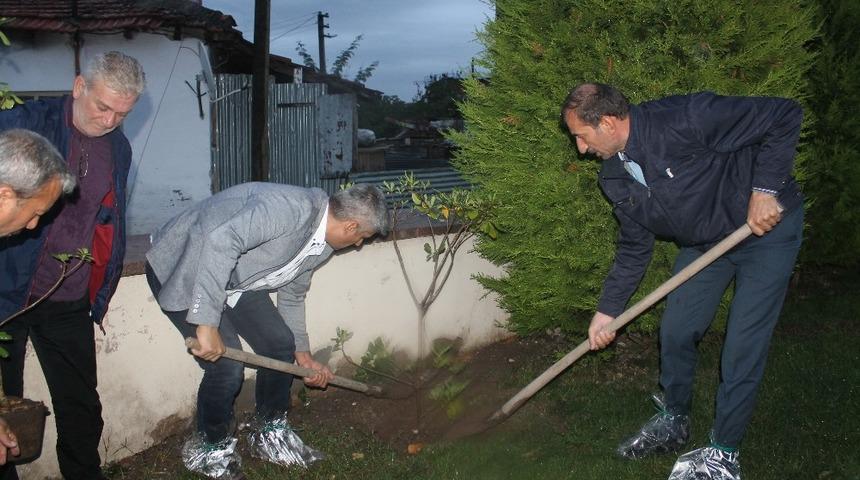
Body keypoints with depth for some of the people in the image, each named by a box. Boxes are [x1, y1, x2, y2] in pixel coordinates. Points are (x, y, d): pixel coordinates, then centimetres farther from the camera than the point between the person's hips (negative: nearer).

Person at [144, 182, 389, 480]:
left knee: (280, 344, 2)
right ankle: (210, 449, 14)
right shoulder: (292, 206, -31)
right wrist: (207, 323, -42)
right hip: (181, 270, -9)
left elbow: (292, 296, 16)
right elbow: (220, 241, -41)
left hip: (233, 278, 9)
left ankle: (271, 435, 24)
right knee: (227, 366, -14)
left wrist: (302, 352, 19)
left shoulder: (321, 246, 1)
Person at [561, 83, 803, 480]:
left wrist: (765, 189, -29)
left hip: (768, 224, -7)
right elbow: (634, 247, 3)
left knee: (743, 346, -5)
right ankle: (673, 424, 32)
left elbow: (784, 116, -25)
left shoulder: (683, 119, -32)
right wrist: (607, 310, 0)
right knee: (675, 332, 8)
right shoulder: (615, 179, -7)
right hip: (704, 240, 7)